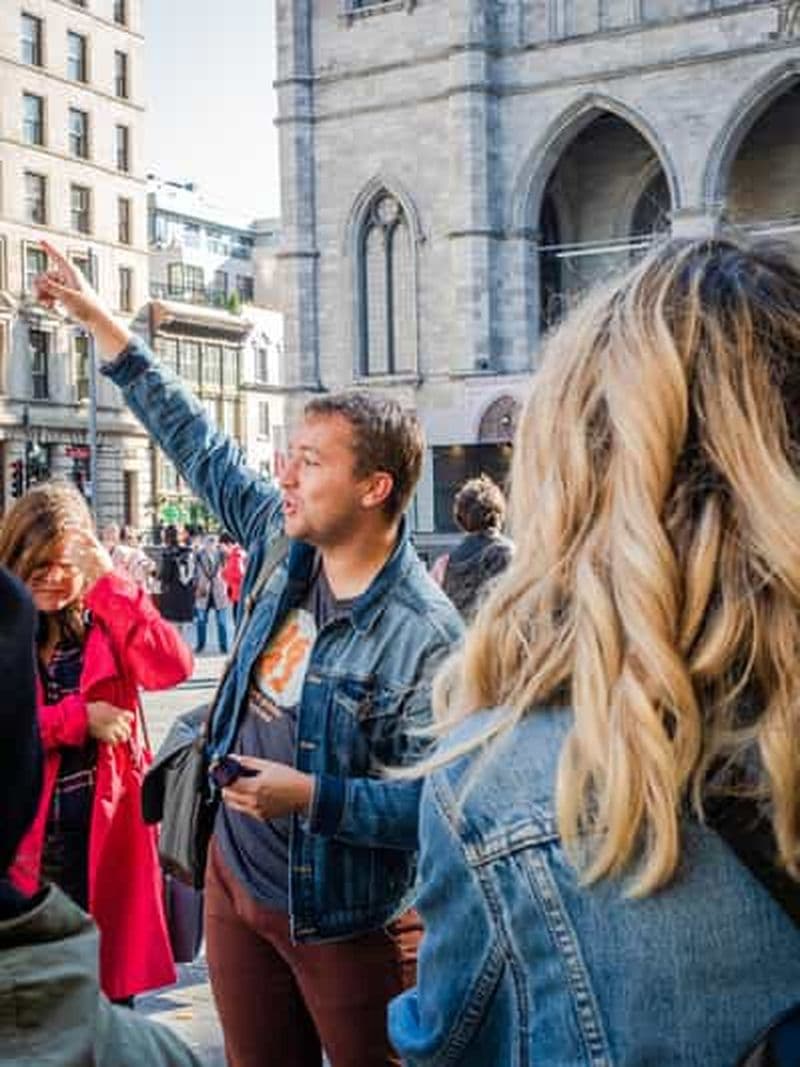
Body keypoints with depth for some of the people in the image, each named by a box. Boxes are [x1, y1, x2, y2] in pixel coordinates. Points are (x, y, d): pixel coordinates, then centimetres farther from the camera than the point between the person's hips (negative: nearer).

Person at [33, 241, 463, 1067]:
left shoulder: (423, 634, -24)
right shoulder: (286, 545, -3)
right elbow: (197, 445, 6)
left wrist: (312, 797, -30)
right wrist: (96, 318, 9)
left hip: (346, 924, -7)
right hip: (236, 883, 7)